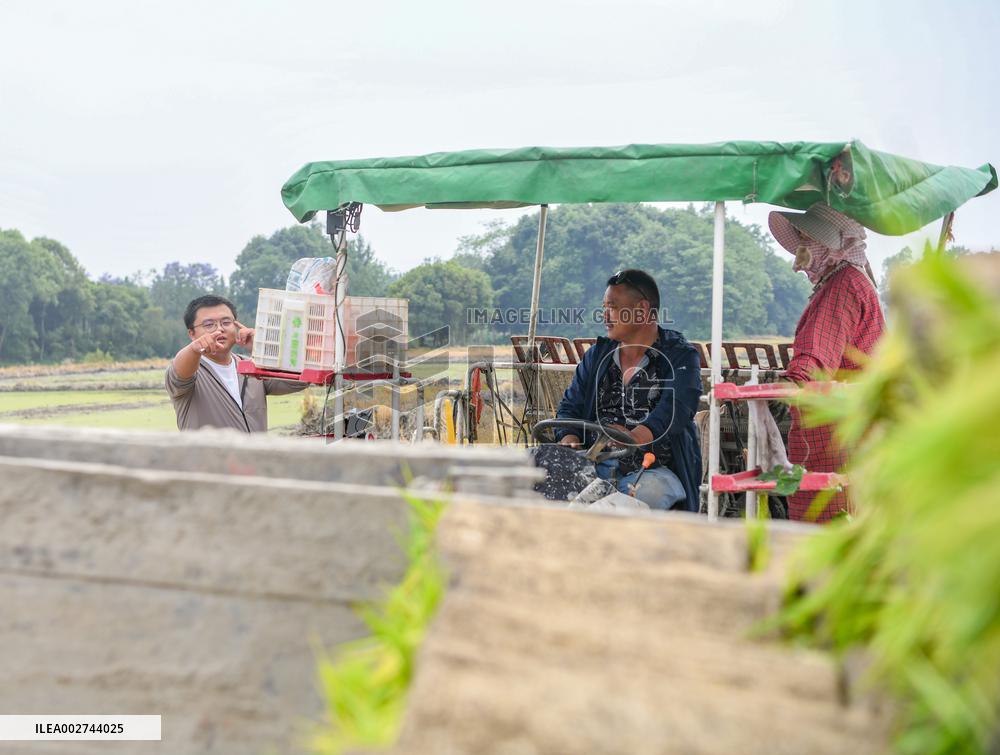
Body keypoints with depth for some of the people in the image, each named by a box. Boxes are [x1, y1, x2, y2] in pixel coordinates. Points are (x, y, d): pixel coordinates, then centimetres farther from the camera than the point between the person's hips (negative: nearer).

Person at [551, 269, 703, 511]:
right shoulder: (596, 355, 19)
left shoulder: (681, 357, 2)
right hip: (596, 468, 4)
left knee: (648, 492, -37)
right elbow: (570, 407, 17)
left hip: (654, 470, -4)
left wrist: (632, 439, -35)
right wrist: (570, 440, -8)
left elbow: (674, 411, -16)